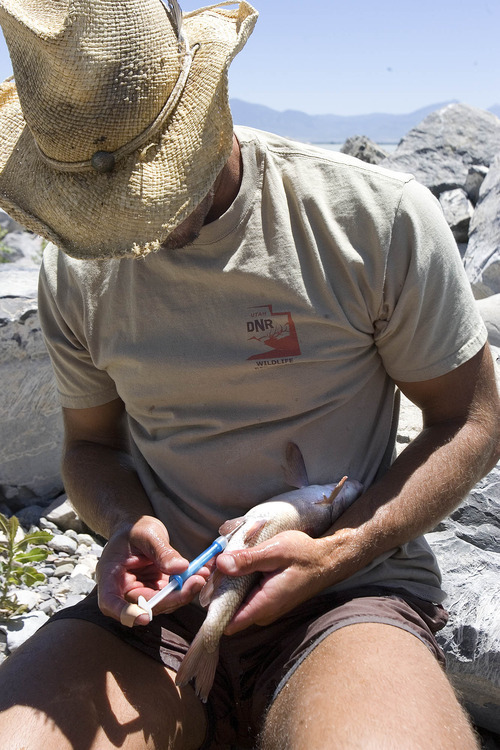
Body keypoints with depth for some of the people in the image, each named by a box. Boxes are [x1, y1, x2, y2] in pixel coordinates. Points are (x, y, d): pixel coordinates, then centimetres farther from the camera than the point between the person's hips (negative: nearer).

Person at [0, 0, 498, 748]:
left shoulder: (381, 218, -9)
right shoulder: (74, 274, 3)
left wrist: (339, 553, -15)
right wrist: (126, 525, -8)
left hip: (350, 594, -3)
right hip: (159, 607, 4)